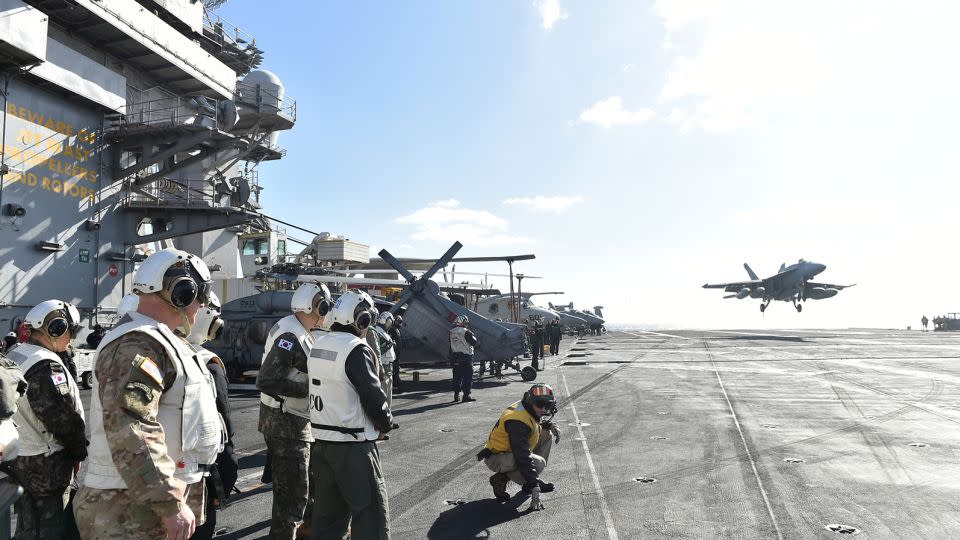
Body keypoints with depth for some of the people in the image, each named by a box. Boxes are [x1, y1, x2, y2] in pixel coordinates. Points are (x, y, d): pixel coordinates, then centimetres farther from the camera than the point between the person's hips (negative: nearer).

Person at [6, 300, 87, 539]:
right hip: (46, 463, -9)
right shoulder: (46, 365, -21)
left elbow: (18, 408, 14)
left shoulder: (13, 356, 10)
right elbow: (63, 417, -22)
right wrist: (80, 452, -7)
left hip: (19, 459, 10)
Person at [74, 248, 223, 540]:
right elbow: (130, 434, -30)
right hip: (132, 509, -10)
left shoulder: (155, 340, 15)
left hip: (154, 503, 10)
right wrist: (170, 505, -27)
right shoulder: (137, 346, -20)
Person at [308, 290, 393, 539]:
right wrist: (385, 424, 0)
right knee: (370, 510, 2)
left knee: (328, 510, 17)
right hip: (353, 446, -8)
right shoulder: (356, 349, -18)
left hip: (321, 441, 8)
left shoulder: (318, 346, 6)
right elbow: (373, 395, -17)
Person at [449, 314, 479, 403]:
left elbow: (450, 346, 13)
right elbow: (474, 343, -8)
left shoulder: (451, 332, 7)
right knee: (468, 376, -1)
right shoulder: (466, 332, -13)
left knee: (457, 376, 11)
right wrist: (473, 337, 10)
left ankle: (456, 394, 14)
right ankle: (466, 395, -3)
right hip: (465, 357, -6)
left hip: (455, 357, 6)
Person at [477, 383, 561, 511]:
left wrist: (550, 425, 0)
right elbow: (523, 457, -35)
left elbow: (537, 422, 23)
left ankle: (533, 479, 9)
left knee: (547, 434, 5)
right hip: (495, 459, -10)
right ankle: (501, 479, -9)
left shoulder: (529, 410, -3)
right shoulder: (517, 421, -31)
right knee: (539, 463, -29)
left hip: (509, 450, 10)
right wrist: (534, 487, -35)